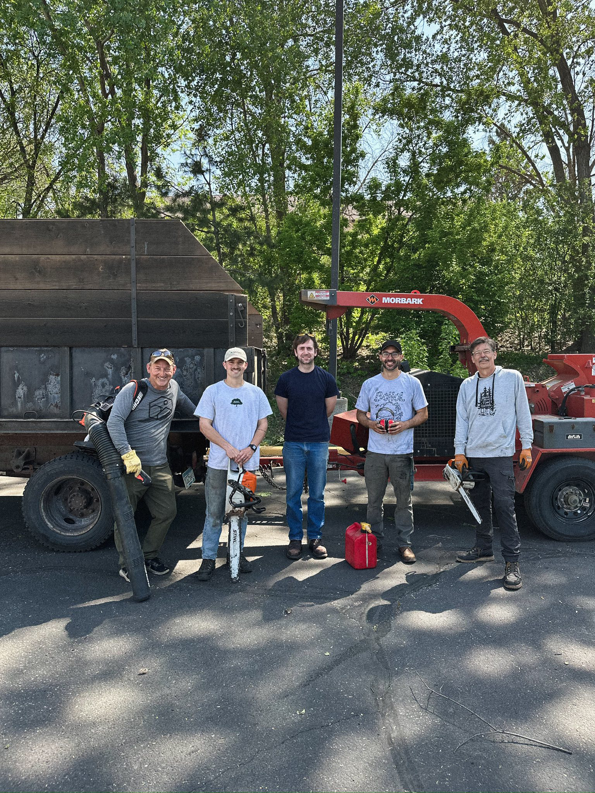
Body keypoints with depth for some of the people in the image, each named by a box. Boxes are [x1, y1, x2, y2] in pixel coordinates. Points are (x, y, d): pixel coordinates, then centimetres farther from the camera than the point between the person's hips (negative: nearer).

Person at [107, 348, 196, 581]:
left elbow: (186, 405, 31)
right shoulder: (133, 390, -10)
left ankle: (150, 555, 29)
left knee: (167, 512, 9)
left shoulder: (174, 388, 8)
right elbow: (114, 422, -19)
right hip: (132, 466, -5)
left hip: (160, 466, 6)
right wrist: (128, 454, -28)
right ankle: (126, 563, 19)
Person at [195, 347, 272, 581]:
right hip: (219, 463, -2)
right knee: (214, 513, 0)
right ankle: (208, 559, 9)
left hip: (247, 463, 2)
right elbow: (204, 425, -2)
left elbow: (263, 424, 10)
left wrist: (251, 447, -7)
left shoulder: (256, 393, 9)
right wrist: (228, 447, -13)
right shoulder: (213, 391, 2)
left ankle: (238, 553, 26)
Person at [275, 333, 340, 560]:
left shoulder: (326, 379, 3)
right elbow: (283, 410, 11)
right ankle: (295, 538, 17)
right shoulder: (286, 379, 2)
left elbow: (329, 409, 12)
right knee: (293, 493, 4)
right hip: (293, 443, 0)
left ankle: (315, 537, 18)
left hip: (319, 442, 0)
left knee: (317, 494, 6)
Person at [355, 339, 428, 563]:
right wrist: (371, 423, -9)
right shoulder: (369, 384, 7)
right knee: (374, 499, 9)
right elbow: (360, 414, 13)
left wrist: (404, 425, -13)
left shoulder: (412, 383, 2)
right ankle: (374, 540, 23)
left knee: (404, 500, 5)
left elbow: (423, 414, 4)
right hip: (375, 452, 2)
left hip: (402, 452, -2)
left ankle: (405, 543, 16)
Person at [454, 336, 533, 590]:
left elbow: (523, 413, 4)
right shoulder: (467, 385, 10)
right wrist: (459, 451, 5)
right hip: (474, 455, 4)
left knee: (504, 506, -6)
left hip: (501, 454, -4)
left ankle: (512, 562, -1)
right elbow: (461, 419, 10)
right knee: (480, 504, 13)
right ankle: (483, 549, 27)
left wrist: (526, 445, 0)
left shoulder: (512, 378, 2)